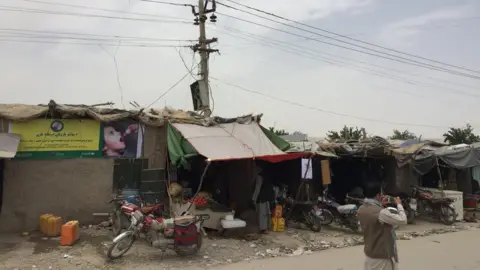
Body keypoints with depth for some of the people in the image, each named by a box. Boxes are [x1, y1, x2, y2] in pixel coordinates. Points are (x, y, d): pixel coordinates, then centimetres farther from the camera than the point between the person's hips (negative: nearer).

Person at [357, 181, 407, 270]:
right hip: (382, 255, -7)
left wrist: (380, 205, 10)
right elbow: (403, 220, -20)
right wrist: (399, 204, -5)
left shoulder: (361, 210, -3)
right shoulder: (381, 213, -28)